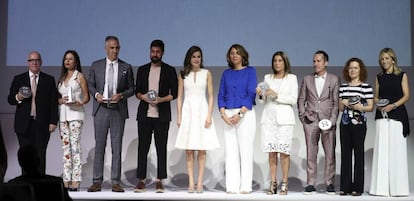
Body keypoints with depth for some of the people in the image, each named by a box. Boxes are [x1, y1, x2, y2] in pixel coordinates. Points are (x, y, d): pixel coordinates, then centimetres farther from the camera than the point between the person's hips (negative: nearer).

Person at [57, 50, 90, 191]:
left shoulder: (79, 76, 4)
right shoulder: (62, 78, 19)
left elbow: (86, 97, 1)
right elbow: (57, 98, 19)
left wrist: (79, 103, -18)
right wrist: (61, 100, -4)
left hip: (75, 113, -5)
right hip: (63, 114, 5)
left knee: (75, 145, -12)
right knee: (65, 146, 2)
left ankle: (75, 181, -14)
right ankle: (66, 181, 3)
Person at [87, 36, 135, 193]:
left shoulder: (126, 67, 6)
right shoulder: (96, 66, 7)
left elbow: (131, 88, 7)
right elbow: (90, 85, 11)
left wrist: (121, 95, -12)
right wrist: (96, 94, -9)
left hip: (118, 111, 0)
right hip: (101, 110, 0)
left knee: (117, 147, 2)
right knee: (99, 146, 2)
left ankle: (116, 182, 7)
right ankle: (97, 181, 8)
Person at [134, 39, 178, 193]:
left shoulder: (169, 70, 5)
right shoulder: (142, 70, 12)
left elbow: (174, 93, 2)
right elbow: (137, 91, 13)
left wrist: (161, 99, -14)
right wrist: (142, 96, -9)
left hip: (162, 116, -2)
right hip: (144, 115, 2)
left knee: (161, 148, 1)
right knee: (143, 148, 1)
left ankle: (159, 181, 6)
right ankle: (141, 180, 6)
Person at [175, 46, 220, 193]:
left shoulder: (206, 73, 6)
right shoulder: (183, 75, 8)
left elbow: (210, 96, 3)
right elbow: (179, 97, 8)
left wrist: (209, 116, -6)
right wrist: (179, 117, 1)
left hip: (202, 110, -1)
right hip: (188, 111, 1)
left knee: (202, 149, -1)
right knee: (189, 150, 1)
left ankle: (200, 183, 2)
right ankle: (191, 183, 4)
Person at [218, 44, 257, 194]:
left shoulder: (250, 71, 4)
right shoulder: (226, 73, 14)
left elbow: (252, 94, -5)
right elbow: (221, 95, 11)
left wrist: (240, 114, -14)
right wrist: (223, 114, -6)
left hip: (245, 113, -4)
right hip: (228, 115, 4)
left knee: (245, 150, -4)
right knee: (230, 151, 1)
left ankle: (245, 186, 0)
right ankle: (232, 186, 4)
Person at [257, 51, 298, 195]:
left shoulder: (291, 78, 7)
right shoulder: (267, 78, 16)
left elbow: (293, 99, -3)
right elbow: (264, 101, 15)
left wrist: (277, 95, -12)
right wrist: (261, 95, -6)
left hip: (284, 117, -3)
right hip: (269, 117, 3)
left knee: (284, 151, -8)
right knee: (271, 151, 0)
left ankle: (284, 184, -3)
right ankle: (273, 183, 3)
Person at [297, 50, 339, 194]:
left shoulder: (334, 79, 7)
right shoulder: (307, 79, 13)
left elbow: (336, 101, 2)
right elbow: (301, 100, 14)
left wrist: (332, 120, -8)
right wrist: (303, 115, 0)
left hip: (327, 120, -1)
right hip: (310, 120, 2)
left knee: (330, 153, -1)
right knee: (311, 154, 1)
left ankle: (330, 183, 6)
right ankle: (311, 184, 5)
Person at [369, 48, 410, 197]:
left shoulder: (402, 75, 5)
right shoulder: (379, 77, 14)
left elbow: (406, 95, -2)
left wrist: (393, 105, -15)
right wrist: (378, 105, -7)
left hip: (397, 114, -3)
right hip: (382, 116, 3)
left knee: (396, 149, -6)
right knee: (382, 149, -2)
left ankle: (397, 187, 1)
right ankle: (382, 187, 1)